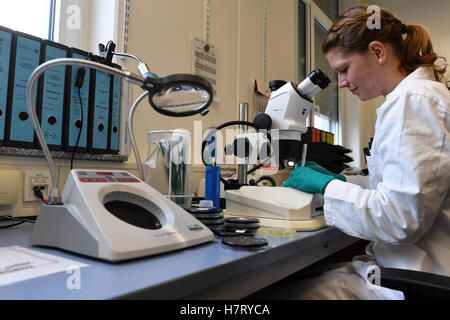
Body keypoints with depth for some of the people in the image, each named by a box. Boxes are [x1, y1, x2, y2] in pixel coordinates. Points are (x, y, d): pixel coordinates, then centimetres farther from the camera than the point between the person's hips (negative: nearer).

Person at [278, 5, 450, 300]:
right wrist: (339, 180, 11)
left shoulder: (413, 99, -18)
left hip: (415, 282, -9)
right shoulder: (420, 93, 15)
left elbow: (400, 219, -25)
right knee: (299, 275, 6)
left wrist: (326, 186, -13)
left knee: (287, 291, -9)